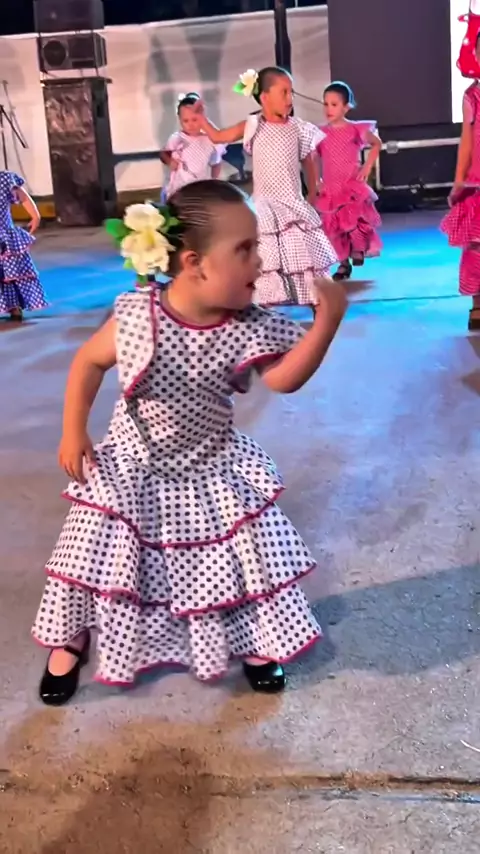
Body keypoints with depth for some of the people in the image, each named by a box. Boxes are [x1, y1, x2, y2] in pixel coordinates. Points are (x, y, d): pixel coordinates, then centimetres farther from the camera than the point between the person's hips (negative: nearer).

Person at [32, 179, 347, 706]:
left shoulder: (248, 328, -17)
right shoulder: (136, 318, -23)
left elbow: (284, 379, -17)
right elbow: (88, 362, -8)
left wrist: (326, 321, -29)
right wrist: (73, 434, -6)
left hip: (212, 472, 2)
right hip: (132, 471, -2)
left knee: (242, 558, 8)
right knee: (102, 558, 8)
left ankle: (254, 640, 34)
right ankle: (70, 642, 34)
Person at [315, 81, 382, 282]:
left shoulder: (357, 130, -4)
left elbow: (377, 144, 12)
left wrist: (367, 167, 2)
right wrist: (316, 181, -3)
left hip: (354, 187, -3)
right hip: (330, 189, 3)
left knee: (355, 221, -16)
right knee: (334, 227, 4)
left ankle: (359, 248, 15)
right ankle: (344, 264, 19)